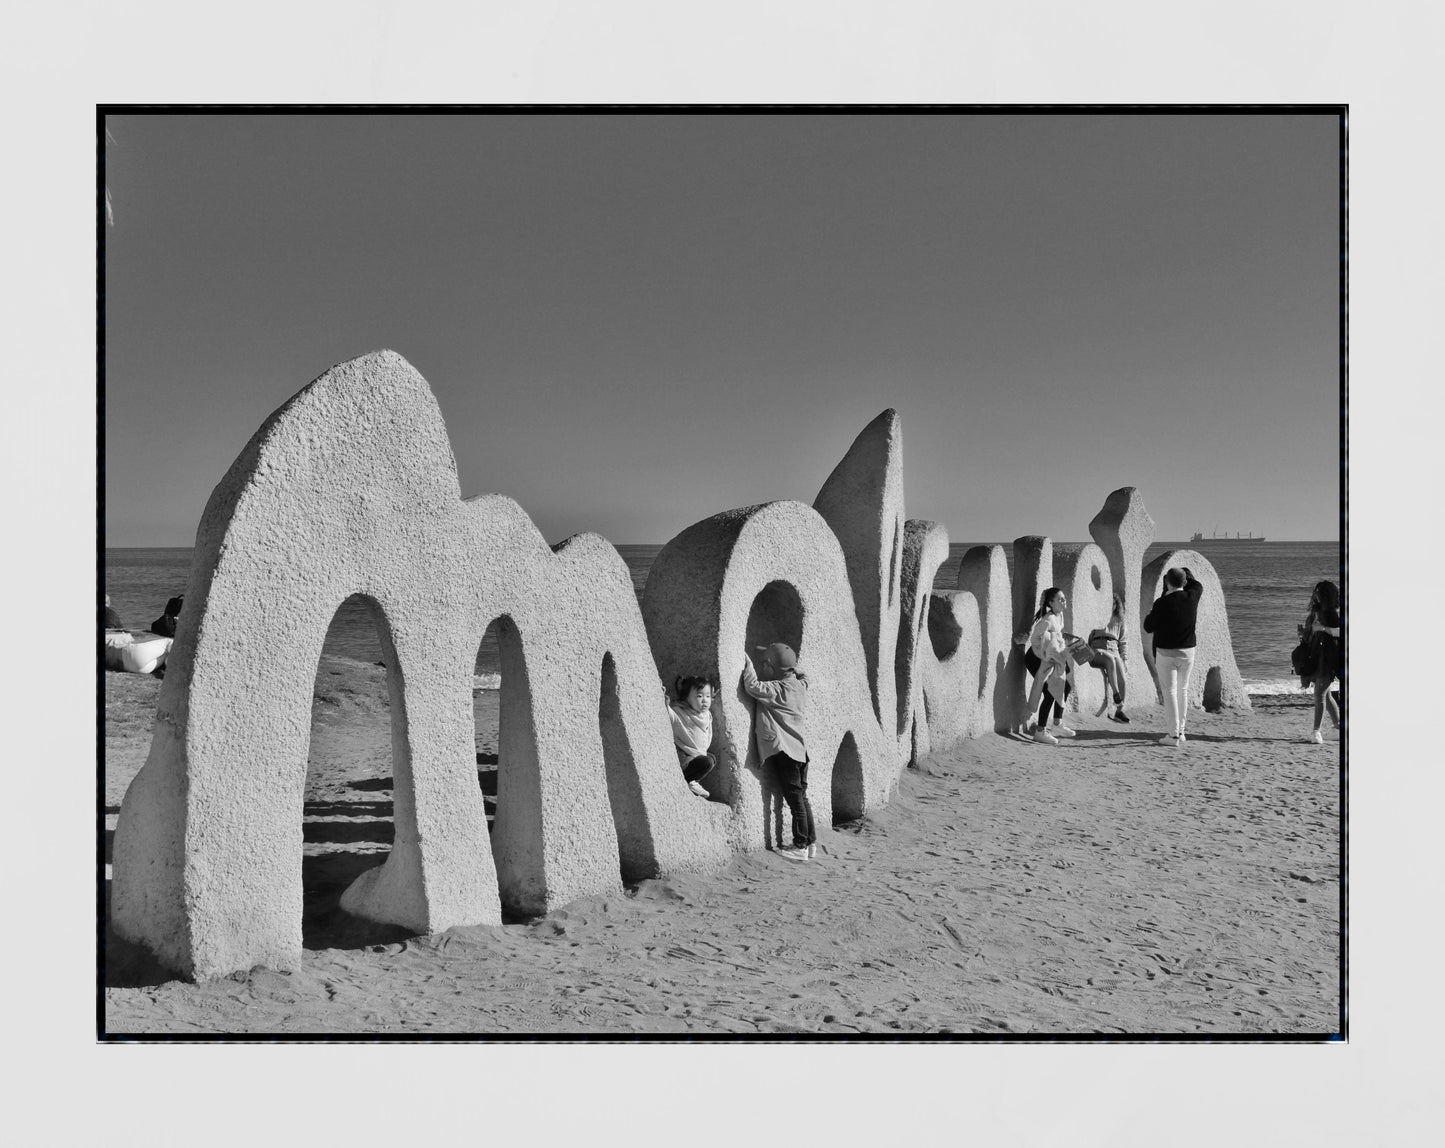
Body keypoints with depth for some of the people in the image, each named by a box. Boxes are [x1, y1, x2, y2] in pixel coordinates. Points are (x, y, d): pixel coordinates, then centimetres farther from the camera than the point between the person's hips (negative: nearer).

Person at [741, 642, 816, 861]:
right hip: (798, 749, 9)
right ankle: (811, 842, 19)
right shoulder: (799, 685, 10)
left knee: (795, 800, -2)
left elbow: (754, 687, -24)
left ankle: (800, 847, 4)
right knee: (801, 798, 14)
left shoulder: (779, 689, -16)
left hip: (782, 751, -9)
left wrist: (746, 662, -13)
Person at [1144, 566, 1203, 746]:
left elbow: (1148, 627, -7)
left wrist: (1152, 612, 7)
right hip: (1187, 651, 4)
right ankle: (1180, 732, 20)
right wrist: (1186, 572, 32)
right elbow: (1197, 584, 21)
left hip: (1166, 653, -4)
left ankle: (1173, 735, -4)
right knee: (1183, 690, 16)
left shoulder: (1162, 603, -16)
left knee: (1169, 692, -1)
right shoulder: (1192, 596, -4)